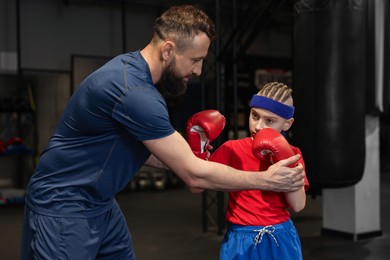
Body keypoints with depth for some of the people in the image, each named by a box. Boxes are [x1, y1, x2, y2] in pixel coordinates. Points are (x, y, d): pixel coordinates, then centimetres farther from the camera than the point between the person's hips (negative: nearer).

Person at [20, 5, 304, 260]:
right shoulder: (134, 92, -30)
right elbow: (193, 175, -23)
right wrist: (266, 180, -13)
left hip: (100, 203, 9)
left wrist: (186, 160, -1)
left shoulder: (132, 67, 0)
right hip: (63, 205, -9)